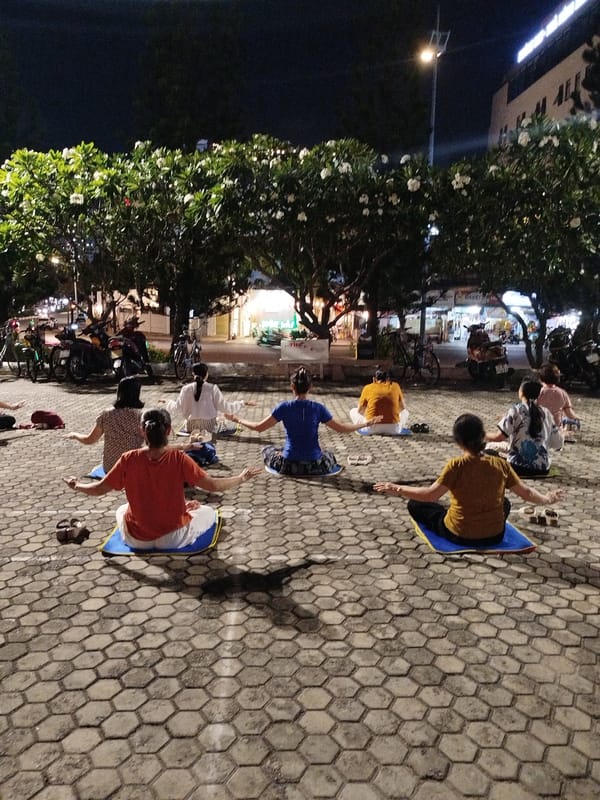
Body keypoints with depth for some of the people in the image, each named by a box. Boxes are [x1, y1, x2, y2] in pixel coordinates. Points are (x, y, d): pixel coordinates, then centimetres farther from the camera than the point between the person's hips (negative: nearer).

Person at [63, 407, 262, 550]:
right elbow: (213, 485, -18)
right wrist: (241, 478, -3)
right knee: (208, 512, 23)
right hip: (172, 539, 0)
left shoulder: (129, 459, -15)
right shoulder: (178, 459, -20)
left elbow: (99, 489, -5)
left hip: (136, 539, 1)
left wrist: (76, 486, 15)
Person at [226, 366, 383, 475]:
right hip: (315, 467, 0)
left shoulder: (284, 407, -8)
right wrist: (365, 423, 13)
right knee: (330, 455, 34)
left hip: (288, 466, 0)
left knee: (267, 449, 29)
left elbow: (258, 427, -2)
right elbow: (341, 428, 1)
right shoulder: (318, 408, -7)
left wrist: (238, 420, 14)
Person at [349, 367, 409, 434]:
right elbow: (402, 408, 19)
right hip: (393, 429, 2)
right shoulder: (395, 386, 7)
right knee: (405, 412, 32)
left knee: (353, 411, 23)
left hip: (372, 428, -2)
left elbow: (360, 411, 13)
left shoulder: (368, 388, 4)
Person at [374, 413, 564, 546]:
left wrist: (397, 489, -15)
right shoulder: (501, 464, -9)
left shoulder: (456, 465, -20)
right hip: (495, 535, 4)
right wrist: (546, 499, 21)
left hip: (460, 535, -4)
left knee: (415, 504, 9)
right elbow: (526, 492, 1)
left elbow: (431, 494, -23)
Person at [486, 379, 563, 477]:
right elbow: (558, 444, 7)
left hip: (519, 467, -5)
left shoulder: (516, 410, -5)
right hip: (543, 469, 5)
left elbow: (500, 437, -12)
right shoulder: (546, 412, 7)